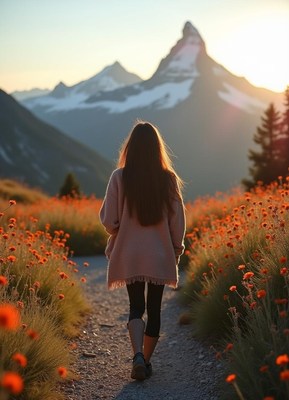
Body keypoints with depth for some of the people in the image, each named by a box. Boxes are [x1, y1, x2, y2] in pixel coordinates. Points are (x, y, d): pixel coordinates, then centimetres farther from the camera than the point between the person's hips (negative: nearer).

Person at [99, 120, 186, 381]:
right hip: (161, 256, 1)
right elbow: (178, 220, -1)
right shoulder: (169, 178, -7)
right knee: (154, 308, 14)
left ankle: (138, 356, -13)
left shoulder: (120, 177, -10)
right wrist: (177, 248, 14)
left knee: (136, 307, 8)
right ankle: (146, 361, 21)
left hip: (130, 255, -1)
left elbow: (109, 220, -7)